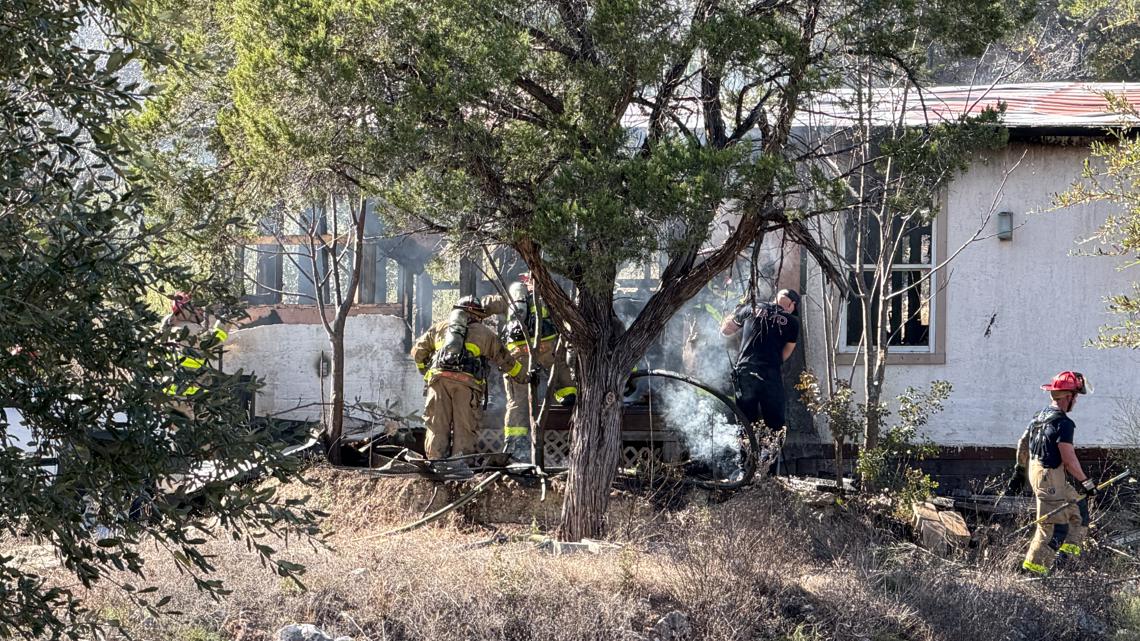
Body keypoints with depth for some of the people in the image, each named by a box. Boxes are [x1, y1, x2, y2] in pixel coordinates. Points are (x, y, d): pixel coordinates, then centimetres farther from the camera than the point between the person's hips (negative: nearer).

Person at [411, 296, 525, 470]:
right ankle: (459, 465, -9)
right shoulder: (484, 332, 21)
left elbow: (418, 350, 27)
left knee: (437, 425, 3)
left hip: (439, 378, 2)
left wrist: (424, 371, 43)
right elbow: (504, 359, 26)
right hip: (467, 381, -2)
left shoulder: (440, 327, 26)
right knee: (464, 427, 0)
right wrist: (523, 376, 38)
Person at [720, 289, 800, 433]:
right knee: (775, 426, 4)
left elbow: (725, 329, 25)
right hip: (771, 375, -1)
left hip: (744, 372, 1)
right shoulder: (792, 322, 9)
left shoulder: (751, 309, 12)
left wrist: (738, 310, 39)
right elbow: (784, 355, 14)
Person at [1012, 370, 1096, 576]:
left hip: (1035, 471, 10)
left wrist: (1020, 471, 27)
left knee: (1078, 502, 21)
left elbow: (1022, 444, 17)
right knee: (1054, 525, -3)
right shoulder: (1063, 423, -20)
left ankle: (1069, 549, 19)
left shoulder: (1041, 415, 8)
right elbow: (1069, 459, -22)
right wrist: (1086, 482, -13)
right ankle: (1033, 567, 1)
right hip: (1050, 477, -10)